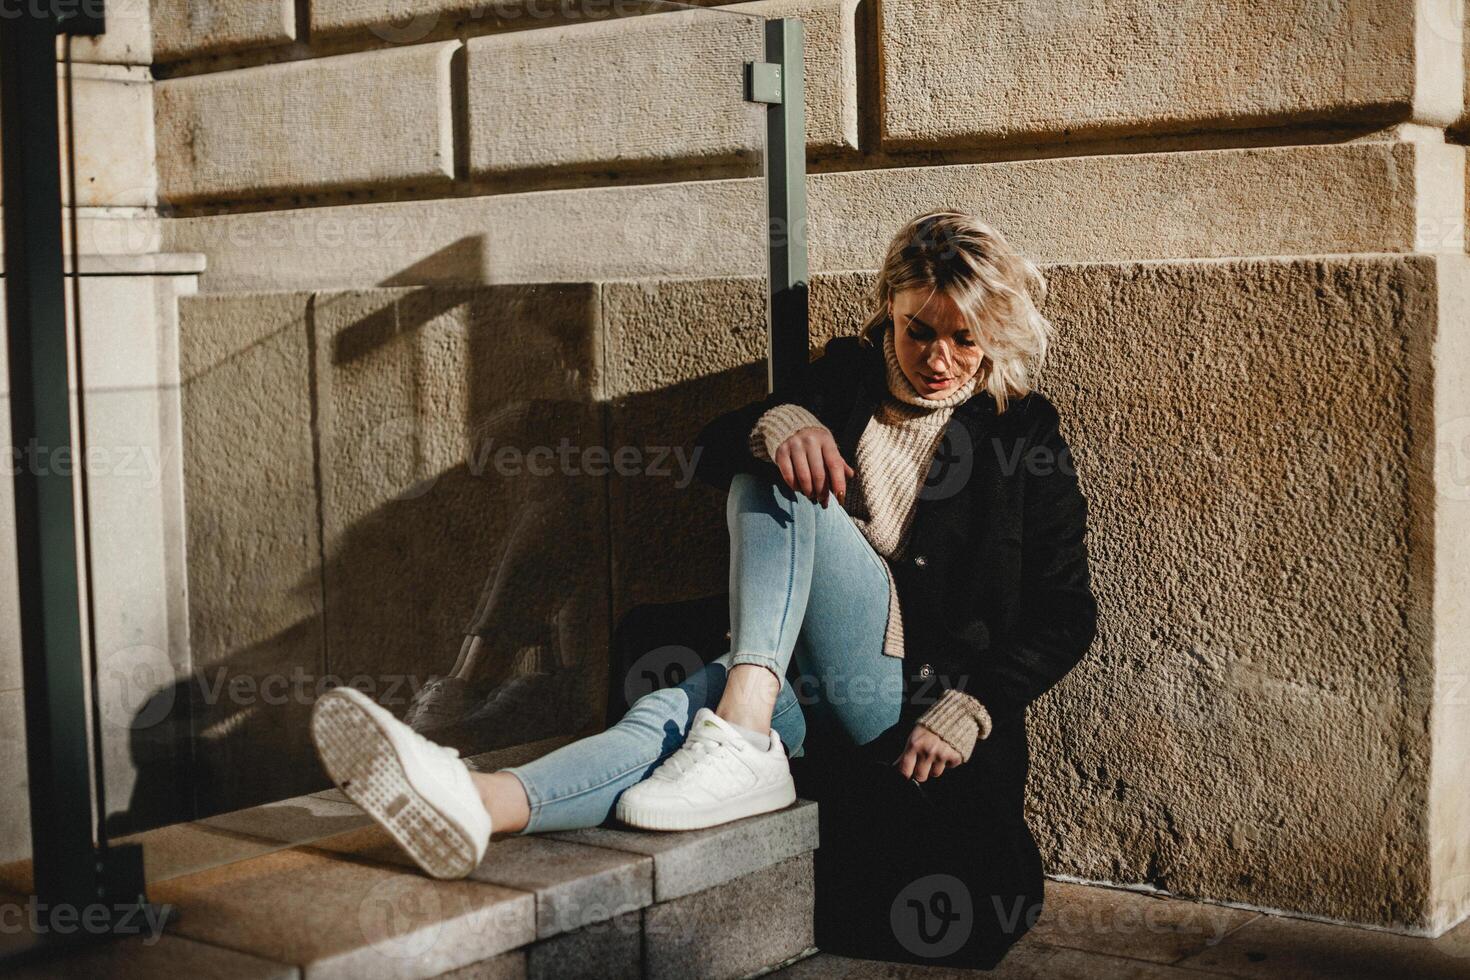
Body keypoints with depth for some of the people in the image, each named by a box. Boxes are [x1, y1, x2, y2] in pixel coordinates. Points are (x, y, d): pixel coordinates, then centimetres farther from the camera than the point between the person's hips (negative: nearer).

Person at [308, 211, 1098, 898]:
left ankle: (742, 740, -40)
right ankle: (476, 807, -57)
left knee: (786, 491, -22)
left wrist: (966, 712, -11)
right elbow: (708, 451, 5)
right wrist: (775, 423, -18)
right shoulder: (846, 377, 15)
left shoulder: (1025, 432, 4)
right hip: (807, 683, 3)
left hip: (908, 694, -3)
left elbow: (1066, 612, 2)